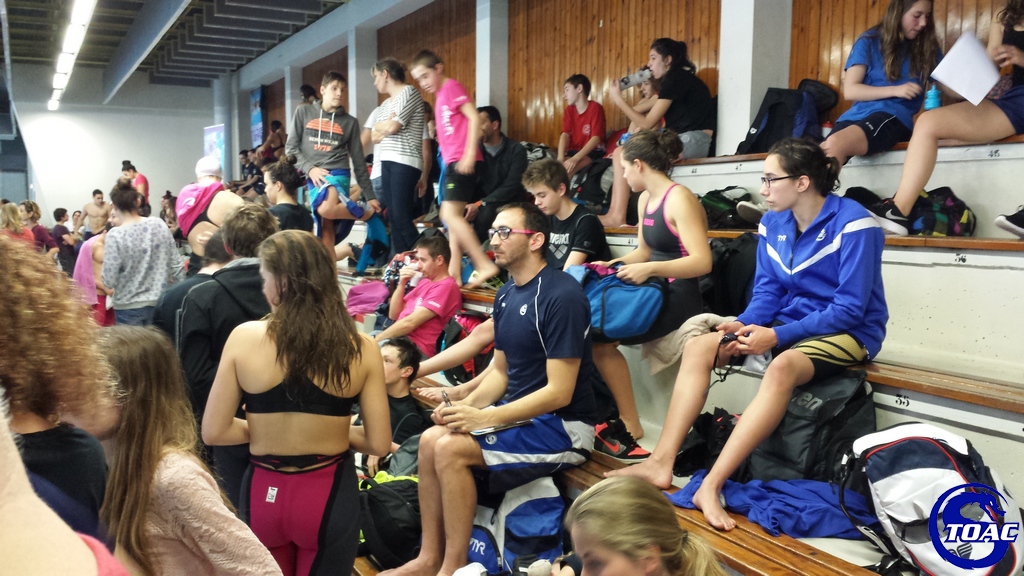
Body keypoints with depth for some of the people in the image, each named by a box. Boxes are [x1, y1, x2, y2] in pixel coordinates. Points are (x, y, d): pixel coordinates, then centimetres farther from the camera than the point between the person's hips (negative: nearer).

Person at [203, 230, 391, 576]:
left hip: (264, 492, 1)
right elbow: (379, 444, -8)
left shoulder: (244, 337, -12)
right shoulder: (362, 348, -12)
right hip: (330, 495, 0)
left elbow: (213, 432, -7)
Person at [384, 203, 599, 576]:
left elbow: (559, 393, -22)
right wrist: (465, 406, -5)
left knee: (451, 449, -21)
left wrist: (484, 418, -23)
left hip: (562, 427, -8)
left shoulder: (561, 296, -20)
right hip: (519, 414, 8)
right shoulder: (506, 295, 7)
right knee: (431, 439, -5)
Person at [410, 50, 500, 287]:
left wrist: (469, 154, -22)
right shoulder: (441, 96, 22)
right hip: (453, 163, 10)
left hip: (463, 162, -10)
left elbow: (474, 117, -16)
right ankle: (454, 272, 8)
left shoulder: (452, 86, -4)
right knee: (453, 217, 7)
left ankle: (485, 264, -17)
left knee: (450, 215, -17)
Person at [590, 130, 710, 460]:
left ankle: (630, 427, -4)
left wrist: (651, 269, -31)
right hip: (658, 291, 9)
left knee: (599, 337, -17)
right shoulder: (645, 199, 12)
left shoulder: (679, 199, -15)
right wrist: (611, 265, 8)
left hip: (683, 296, -9)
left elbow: (702, 261, -24)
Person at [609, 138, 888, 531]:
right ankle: (662, 462, -19)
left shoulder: (852, 223, -16)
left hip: (846, 333, -7)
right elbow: (766, 292, 7)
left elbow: (850, 309, -19)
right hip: (787, 326, 7)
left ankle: (711, 486, -40)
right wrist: (744, 325, -16)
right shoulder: (773, 223, 4)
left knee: (782, 367, -39)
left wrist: (777, 336, -27)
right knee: (699, 347, -11)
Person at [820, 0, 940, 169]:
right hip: (858, 114, 1)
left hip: (894, 116, -1)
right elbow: (849, 90, 2)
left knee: (835, 144, -35)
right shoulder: (869, 42, 11)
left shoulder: (927, 46, 16)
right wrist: (895, 90, -8)